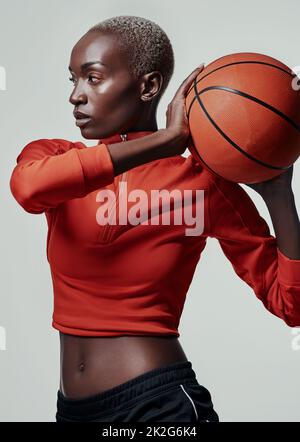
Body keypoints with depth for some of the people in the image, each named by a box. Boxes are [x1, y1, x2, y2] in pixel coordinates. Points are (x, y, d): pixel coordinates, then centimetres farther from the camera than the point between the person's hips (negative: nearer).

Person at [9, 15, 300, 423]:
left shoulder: (205, 182, -8)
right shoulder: (53, 156, 0)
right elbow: (28, 187, -26)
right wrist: (165, 140, -25)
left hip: (157, 402, -4)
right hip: (72, 406, 4)